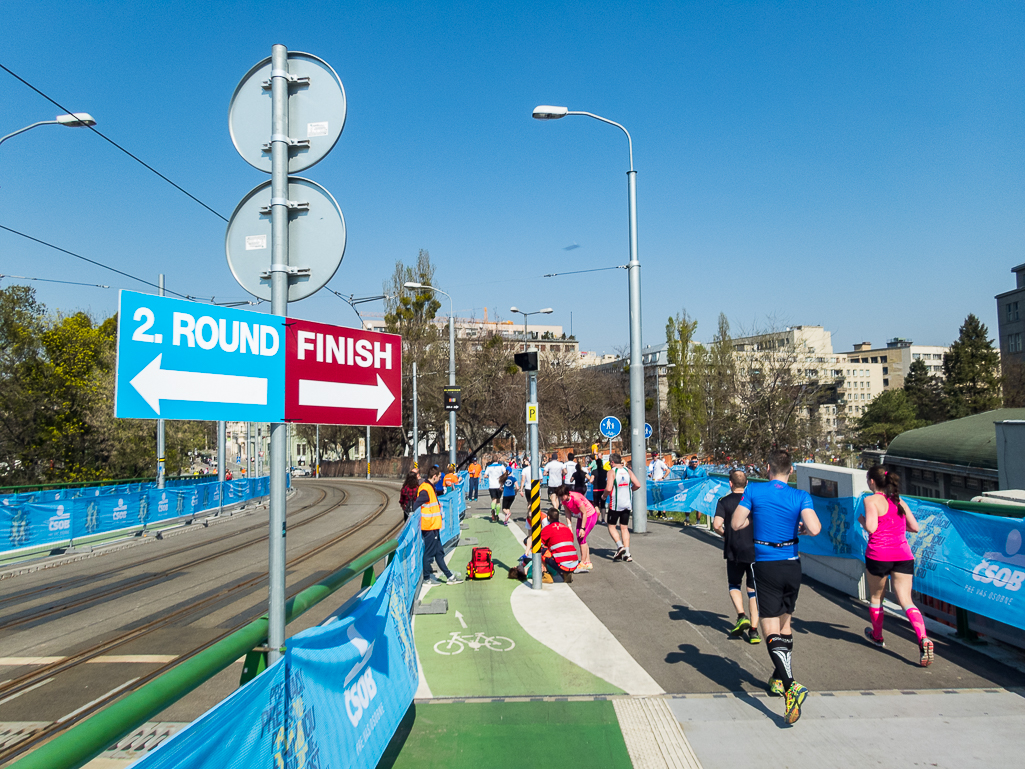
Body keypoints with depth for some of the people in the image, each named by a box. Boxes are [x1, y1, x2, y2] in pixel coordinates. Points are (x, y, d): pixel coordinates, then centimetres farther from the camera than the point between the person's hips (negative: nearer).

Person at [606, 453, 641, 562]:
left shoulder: (612, 472, -11)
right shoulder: (628, 471, 4)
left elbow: (608, 488, -21)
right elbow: (637, 485, -1)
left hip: (615, 504, -5)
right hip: (627, 504, 5)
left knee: (611, 526, 8)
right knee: (624, 527, 12)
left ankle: (620, 546, -11)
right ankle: (627, 553, 7)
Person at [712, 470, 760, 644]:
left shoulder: (724, 502, -4)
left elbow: (716, 525, -15)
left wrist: (724, 534, 5)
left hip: (734, 551, -1)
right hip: (755, 550, 1)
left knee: (734, 585, 20)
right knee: (753, 590, 9)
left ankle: (741, 616, -2)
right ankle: (753, 630, 6)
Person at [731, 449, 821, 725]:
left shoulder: (754, 491, -5)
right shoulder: (801, 496, -5)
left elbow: (736, 524, -6)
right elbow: (814, 529, -18)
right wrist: (802, 528, 4)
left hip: (765, 566, -3)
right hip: (792, 566, 3)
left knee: (772, 632, -5)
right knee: (785, 623, 22)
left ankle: (791, 688, -24)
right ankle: (780, 679, 35)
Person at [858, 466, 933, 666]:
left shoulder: (871, 500, -4)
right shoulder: (899, 502, 14)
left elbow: (871, 528, -15)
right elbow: (914, 527, 16)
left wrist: (862, 520, 5)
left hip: (879, 555, -4)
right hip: (903, 555, 4)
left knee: (875, 597, 18)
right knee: (906, 601, 0)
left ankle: (877, 636, 34)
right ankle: (923, 639, -22)